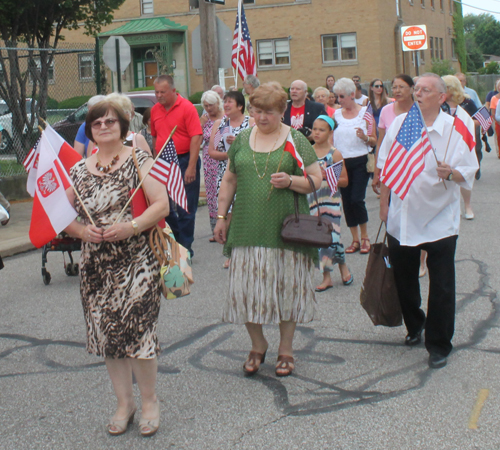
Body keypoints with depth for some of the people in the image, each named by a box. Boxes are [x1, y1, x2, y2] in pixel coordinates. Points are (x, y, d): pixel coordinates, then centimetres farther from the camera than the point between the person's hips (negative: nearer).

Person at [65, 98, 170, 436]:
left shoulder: (138, 159, -2)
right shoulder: (79, 170, 10)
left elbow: (162, 204, -10)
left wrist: (130, 227, -22)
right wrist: (81, 230, -9)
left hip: (136, 262, -4)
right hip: (96, 266, 4)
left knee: (137, 330, -6)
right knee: (106, 333, 8)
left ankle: (149, 400, 15)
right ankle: (124, 402, 25)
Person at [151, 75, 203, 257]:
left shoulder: (187, 107, -9)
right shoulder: (155, 110, 9)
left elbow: (196, 138, -13)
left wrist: (191, 167, -19)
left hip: (184, 161, -6)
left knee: (186, 209, 1)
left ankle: (185, 249, 11)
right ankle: (177, 241, 25)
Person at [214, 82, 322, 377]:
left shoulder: (296, 140, 1)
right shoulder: (242, 140, 11)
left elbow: (316, 179, 0)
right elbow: (230, 180, 18)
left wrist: (290, 181, -18)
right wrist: (221, 215, 13)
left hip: (285, 228, -2)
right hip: (248, 228, 3)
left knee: (286, 286, 4)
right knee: (247, 288, 1)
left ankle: (286, 349, 20)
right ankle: (258, 345, 23)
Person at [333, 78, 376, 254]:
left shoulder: (364, 112, -1)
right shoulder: (336, 114, 9)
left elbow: (374, 140, 0)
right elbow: (331, 140, 13)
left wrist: (365, 137, -21)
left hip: (360, 161, -4)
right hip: (341, 162, 4)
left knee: (357, 199, -13)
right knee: (346, 201, 3)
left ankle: (365, 237, 5)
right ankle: (355, 240, 14)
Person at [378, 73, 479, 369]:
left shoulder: (455, 129, -7)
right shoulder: (399, 123, 4)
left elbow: (468, 174, -9)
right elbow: (385, 167, 11)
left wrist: (450, 173, -29)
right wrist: (384, 203, 10)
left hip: (439, 220, -3)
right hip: (402, 219, 4)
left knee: (441, 287, 1)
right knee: (404, 278, 15)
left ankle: (439, 344, 16)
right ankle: (414, 327, 39)